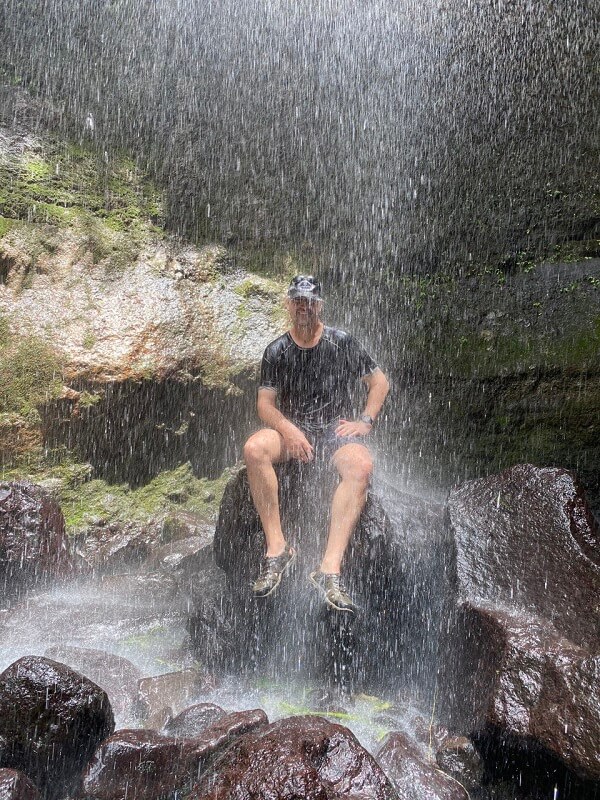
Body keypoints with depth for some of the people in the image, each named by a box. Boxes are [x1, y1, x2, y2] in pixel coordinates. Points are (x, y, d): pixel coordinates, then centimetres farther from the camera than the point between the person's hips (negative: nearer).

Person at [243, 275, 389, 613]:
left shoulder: (343, 343, 4)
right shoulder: (276, 351, 7)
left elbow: (380, 381, 9)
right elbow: (265, 403, 2)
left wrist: (364, 421, -5)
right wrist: (288, 429, -18)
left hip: (336, 430, -1)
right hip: (291, 429, 1)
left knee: (362, 465, -35)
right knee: (254, 449, -32)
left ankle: (331, 567, -38)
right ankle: (277, 548, -26)